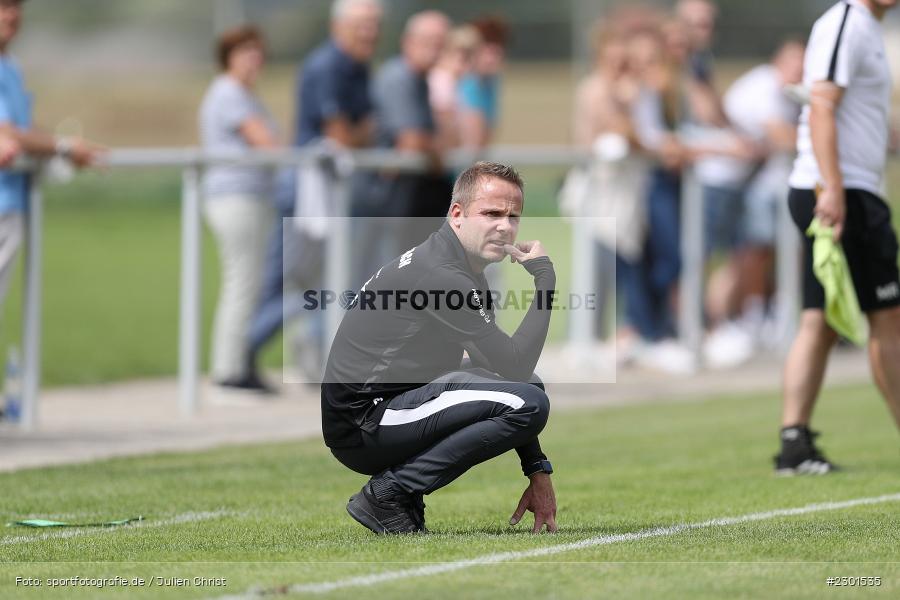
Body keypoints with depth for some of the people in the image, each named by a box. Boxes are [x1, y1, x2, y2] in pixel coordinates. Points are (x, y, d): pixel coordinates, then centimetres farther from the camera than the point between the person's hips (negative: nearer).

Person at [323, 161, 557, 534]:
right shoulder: (440, 275, -17)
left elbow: (507, 369, 17)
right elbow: (516, 367, -20)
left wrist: (538, 472, 12)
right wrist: (544, 279, -12)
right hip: (362, 427, -10)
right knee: (528, 402, -23)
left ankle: (399, 487, 12)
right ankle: (389, 492, -12)